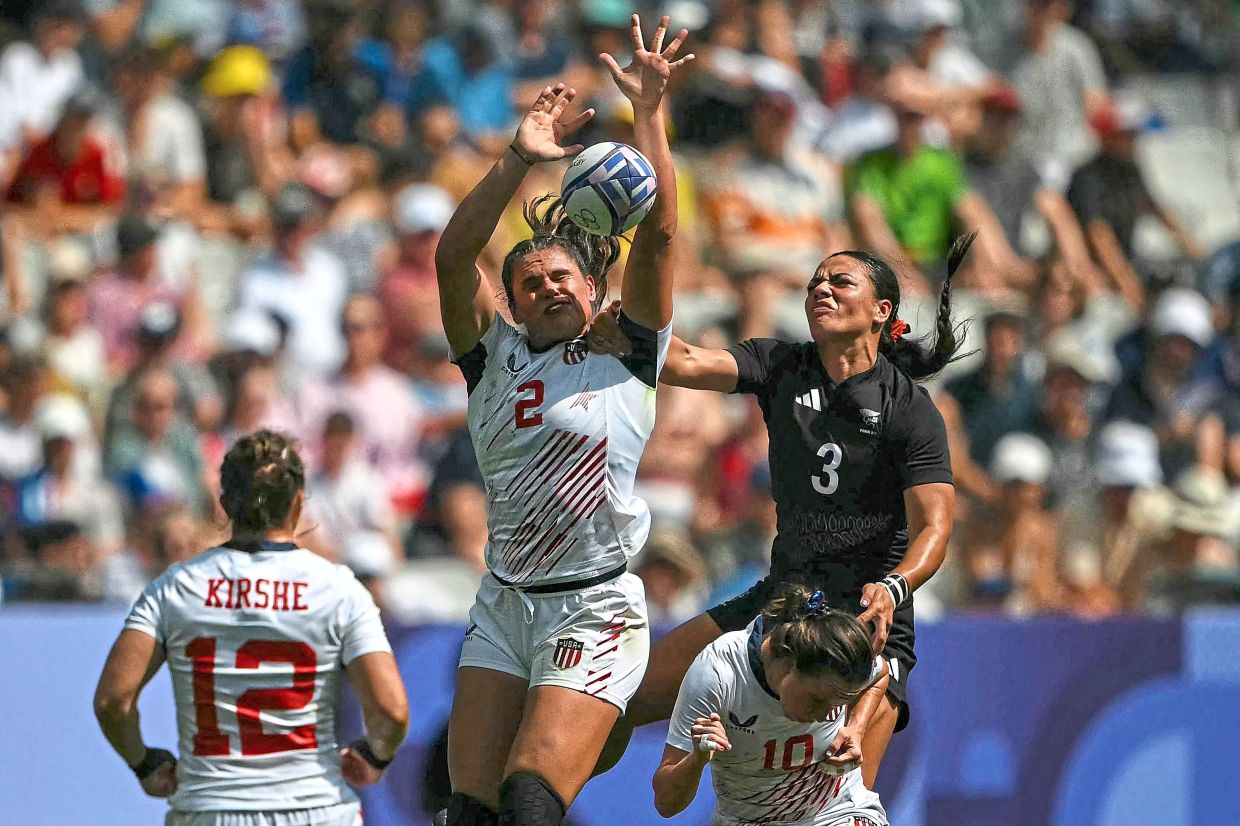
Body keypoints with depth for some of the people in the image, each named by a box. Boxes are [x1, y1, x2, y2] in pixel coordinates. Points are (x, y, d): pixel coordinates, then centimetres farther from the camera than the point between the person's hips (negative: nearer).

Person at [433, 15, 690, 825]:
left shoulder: (626, 356, 5)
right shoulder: (496, 357, 13)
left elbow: (658, 236, -4)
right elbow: (454, 256, -1)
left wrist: (649, 110, -9)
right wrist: (519, 163, -12)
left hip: (596, 611, -4)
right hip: (504, 607, 4)